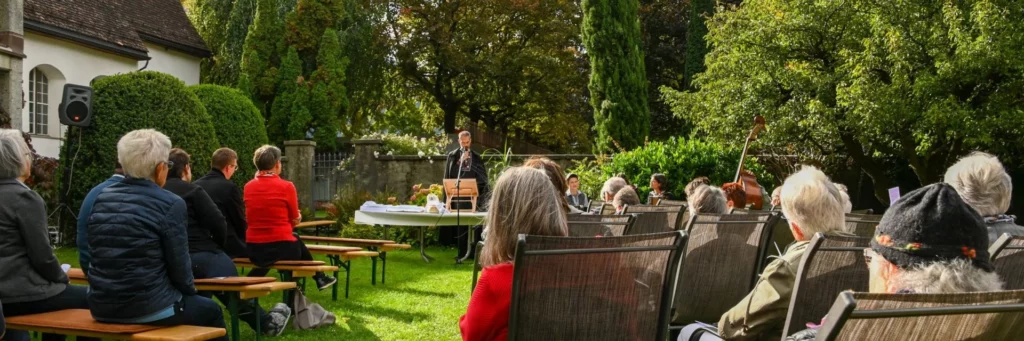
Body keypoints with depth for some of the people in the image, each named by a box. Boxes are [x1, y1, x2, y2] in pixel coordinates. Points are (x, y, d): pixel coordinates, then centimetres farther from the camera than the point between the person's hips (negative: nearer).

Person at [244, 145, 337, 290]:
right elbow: (295, 220, 2)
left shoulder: (248, 187, 3)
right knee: (296, 240, 29)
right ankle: (319, 277, 45)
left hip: (254, 250, 4)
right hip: (282, 248, -3)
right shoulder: (286, 186, -9)